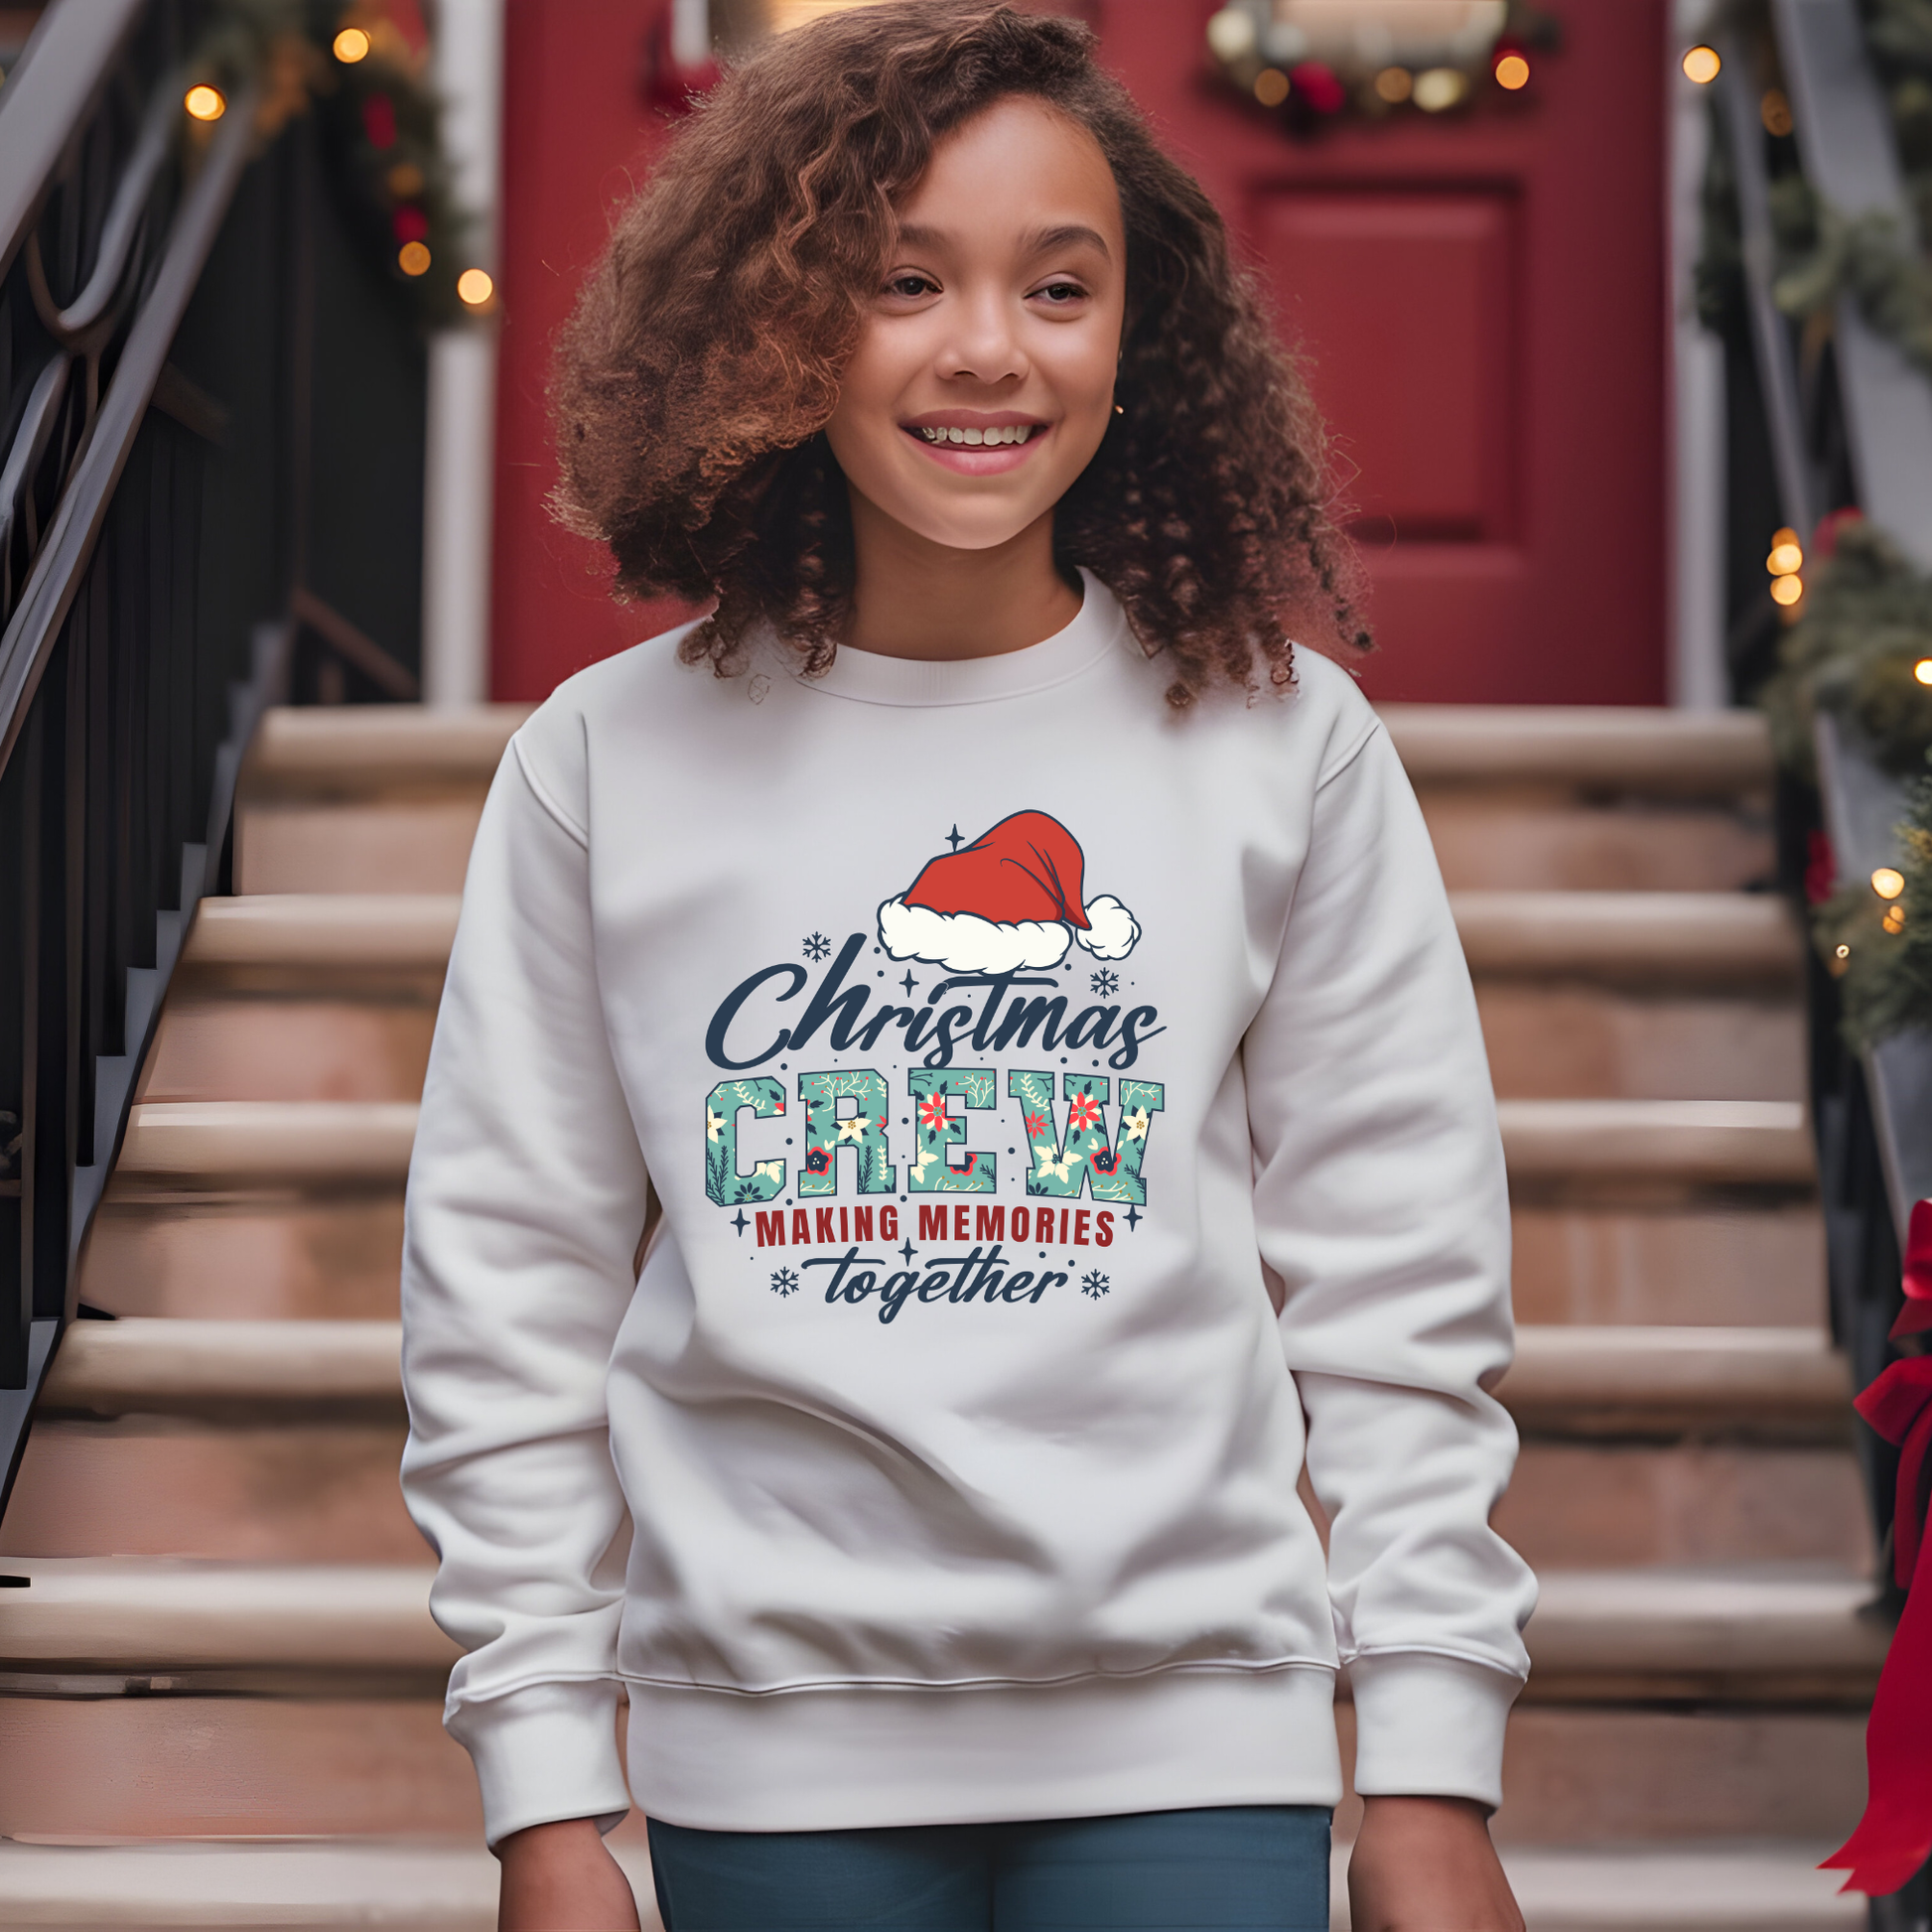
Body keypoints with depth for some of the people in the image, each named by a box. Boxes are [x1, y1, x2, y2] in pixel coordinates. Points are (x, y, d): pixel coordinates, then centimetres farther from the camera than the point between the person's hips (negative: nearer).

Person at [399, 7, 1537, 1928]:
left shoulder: (1282, 744, 1)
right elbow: (509, 1299, 4)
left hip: (1189, 1739, 0)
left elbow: (1395, 1290, 2)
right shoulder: (610, 762, 1)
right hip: (770, 1757, 1)